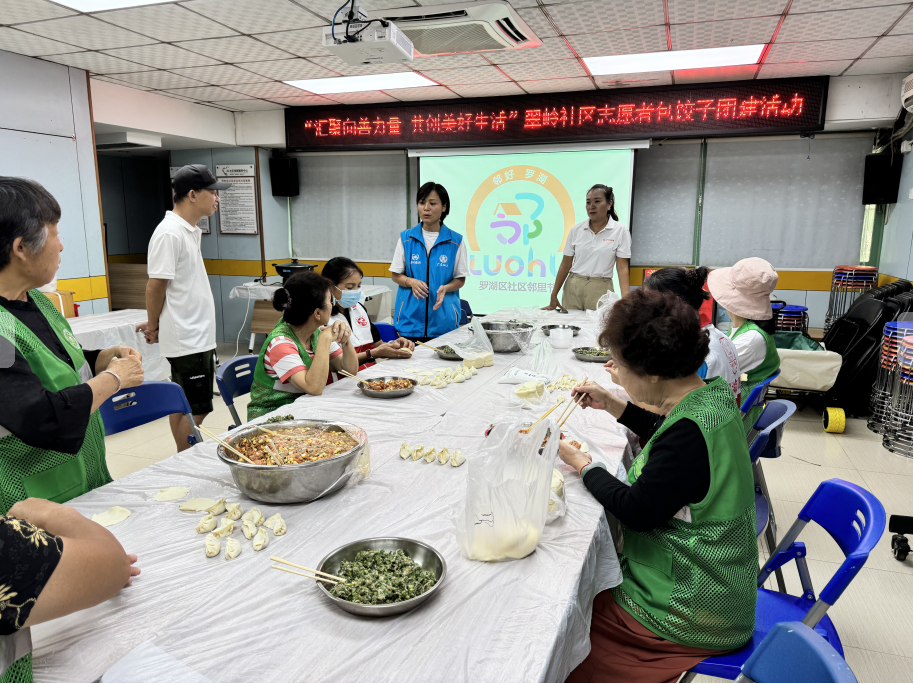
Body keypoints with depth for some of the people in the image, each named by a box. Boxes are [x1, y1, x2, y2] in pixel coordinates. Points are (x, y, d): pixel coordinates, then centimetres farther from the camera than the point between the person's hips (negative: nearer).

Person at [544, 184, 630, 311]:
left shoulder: (621, 231, -1)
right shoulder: (576, 230, 6)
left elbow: (622, 268, -7)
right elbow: (565, 265, 6)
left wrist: (625, 300, -18)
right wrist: (554, 296, 2)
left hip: (600, 289, -2)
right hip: (573, 287, 2)